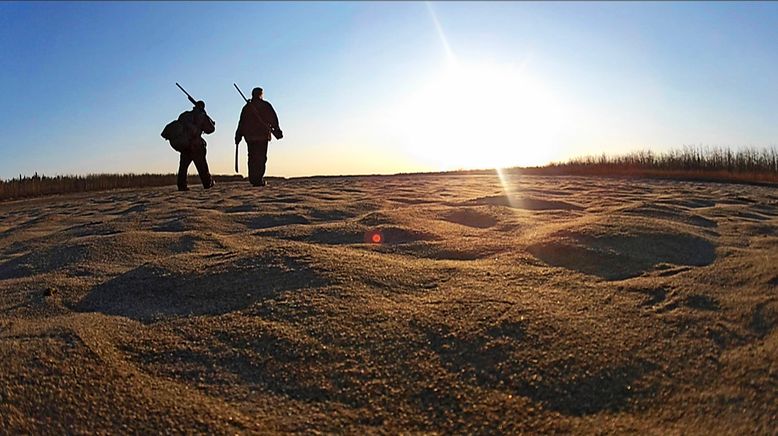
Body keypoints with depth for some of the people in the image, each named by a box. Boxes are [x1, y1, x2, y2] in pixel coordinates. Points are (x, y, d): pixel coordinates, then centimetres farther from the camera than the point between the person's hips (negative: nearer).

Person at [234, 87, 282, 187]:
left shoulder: (246, 107, 12)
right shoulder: (266, 105, 3)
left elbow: (241, 123, 10)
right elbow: (274, 119, -3)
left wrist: (238, 137, 12)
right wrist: (277, 131, 1)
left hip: (249, 136, 3)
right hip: (263, 136, -3)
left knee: (252, 157, 9)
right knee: (261, 158, -3)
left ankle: (253, 179, 7)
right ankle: (259, 180, -11)